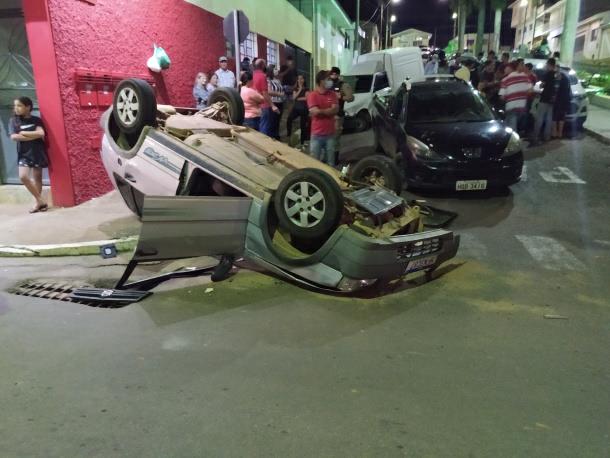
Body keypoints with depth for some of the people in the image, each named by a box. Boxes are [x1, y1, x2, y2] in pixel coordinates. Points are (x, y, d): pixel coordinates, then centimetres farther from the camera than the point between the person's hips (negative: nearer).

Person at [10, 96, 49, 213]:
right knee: (23, 177, -14)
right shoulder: (14, 120, 3)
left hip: (37, 152, -1)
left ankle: (38, 202, 16)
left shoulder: (36, 120, 0)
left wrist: (23, 133, -10)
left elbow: (41, 133, -15)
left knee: (37, 178, 5)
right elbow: (14, 137, -9)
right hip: (24, 153, 1)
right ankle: (41, 201, -3)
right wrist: (33, 136, -13)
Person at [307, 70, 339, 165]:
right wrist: (329, 110, -5)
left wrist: (321, 111, -10)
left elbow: (335, 110, -5)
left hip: (330, 133, 3)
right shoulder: (312, 95, -5)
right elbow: (314, 111, -16)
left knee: (330, 162, 10)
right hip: (317, 134, -3)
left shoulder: (332, 94, 7)